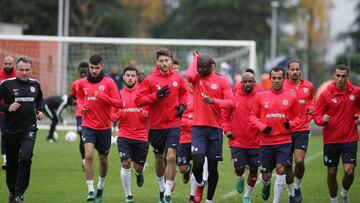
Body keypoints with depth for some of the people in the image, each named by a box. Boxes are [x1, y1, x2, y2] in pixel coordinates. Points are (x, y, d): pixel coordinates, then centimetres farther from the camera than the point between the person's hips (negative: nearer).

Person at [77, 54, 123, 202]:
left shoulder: (109, 83, -7)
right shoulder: (83, 83, 2)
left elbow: (119, 103, -11)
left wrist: (104, 97, -26)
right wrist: (81, 106, -1)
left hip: (104, 127, 0)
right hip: (88, 125, 0)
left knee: (103, 159, 12)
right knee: (88, 155, -18)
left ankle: (100, 187, 37)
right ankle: (90, 190, -16)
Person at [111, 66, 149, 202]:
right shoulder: (119, 94, 3)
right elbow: (113, 116, 7)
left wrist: (145, 114, -16)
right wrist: (120, 114, -14)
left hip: (141, 136, 0)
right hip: (124, 136, 0)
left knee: (139, 166, 7)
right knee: (125, 163, -13)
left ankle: (138, 173, 46)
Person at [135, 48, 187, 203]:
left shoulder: (178, 79, 1)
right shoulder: (150, 80, -6)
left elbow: (184, 93, 21)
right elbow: (138, 100, -10)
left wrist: (182, 104, 2)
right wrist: (156, 95, -20)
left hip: (174, 125, 0)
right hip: (156, 126, 0)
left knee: (171, 157, -14)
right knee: (159, 158, 15)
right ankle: (161, 187, 38)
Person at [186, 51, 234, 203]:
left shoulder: (222, 81, 2)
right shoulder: (196, 78, 4)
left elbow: (230, 102, -5)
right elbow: (190, 75, -20)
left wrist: (213, 101, -19)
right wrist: (195, 59, -6)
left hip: (215, 128, 0)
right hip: (198, 127, 0)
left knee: (213, 166, 4)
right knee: (198, 160, -17)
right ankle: (199, 184, 15)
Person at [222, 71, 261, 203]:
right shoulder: (233, 96, -1)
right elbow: (225, 115, 7)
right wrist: (227, 130, -4)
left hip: (255, 142, 0)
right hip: (237, 141, 0)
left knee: (253, 170, 5)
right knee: (239, 168, -6)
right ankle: (240, 178, 31)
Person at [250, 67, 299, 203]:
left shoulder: (291, 98, 3)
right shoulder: (260, 96, 2)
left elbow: (296, 117, 11)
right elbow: (253, 116, 6)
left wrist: (291, 124, -10)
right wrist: (262, 127, -11)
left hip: (284, 141, -1)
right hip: (266, 141, 1)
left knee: (281, 169, -15)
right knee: (266, 175, 7)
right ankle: (266, 184, 45)